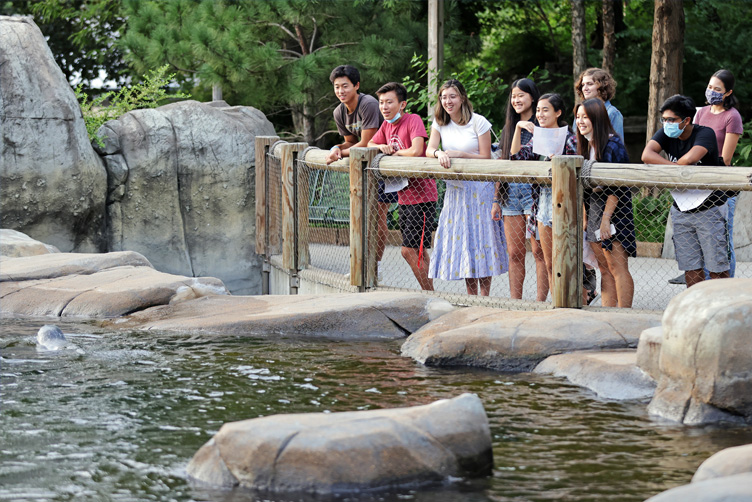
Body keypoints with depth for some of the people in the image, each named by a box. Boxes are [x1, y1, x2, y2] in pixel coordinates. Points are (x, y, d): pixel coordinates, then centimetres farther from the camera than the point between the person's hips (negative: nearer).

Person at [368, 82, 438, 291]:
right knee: (417, 252, 13)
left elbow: (416, 151, -27)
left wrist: (394, 152, -9)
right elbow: (369, 145, 20)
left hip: (421, 195, -9)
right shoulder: (387, 125, 10)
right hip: (404, 196, 9)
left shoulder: (413, 120, -14)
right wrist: (381, 148, -4)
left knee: (409, 250, -12)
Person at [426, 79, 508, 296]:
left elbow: (485, 158, -9)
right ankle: (471, 297, 12)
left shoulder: (478, 123, -8)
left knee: (481, 241, -4)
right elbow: (429, 150, -4)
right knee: (461, 241, 5)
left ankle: (484, 298, 2)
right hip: (455, 189, 4)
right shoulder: (440, 123, 6)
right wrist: (439, 153, -26)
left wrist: (459, 154, -21)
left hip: (478, 188, -4)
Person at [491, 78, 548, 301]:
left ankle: (540, 302, 1)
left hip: (535, 193, -5)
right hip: (511, 194, 5)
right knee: (514, 254, 6)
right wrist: (496, 200, 15)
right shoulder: (508, 128, 16)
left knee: (539, 252, -3)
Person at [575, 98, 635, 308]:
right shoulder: (587, 145, 13)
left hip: (613, 212, -8)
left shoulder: (612, 145, -13)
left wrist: (606, 218, -20)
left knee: (617, 267, -7)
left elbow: (616, 188, -16)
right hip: (593, 213, 8)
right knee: (604, 268, 8)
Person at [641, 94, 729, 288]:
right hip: (681, 210, 5)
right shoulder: (666, 134, -1)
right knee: (691, 267, 7)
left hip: (710, 209, -5)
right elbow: (647, 155, -21)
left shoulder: (705, 134, -15)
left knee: (717, 268, -1)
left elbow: (690, 158, -35)